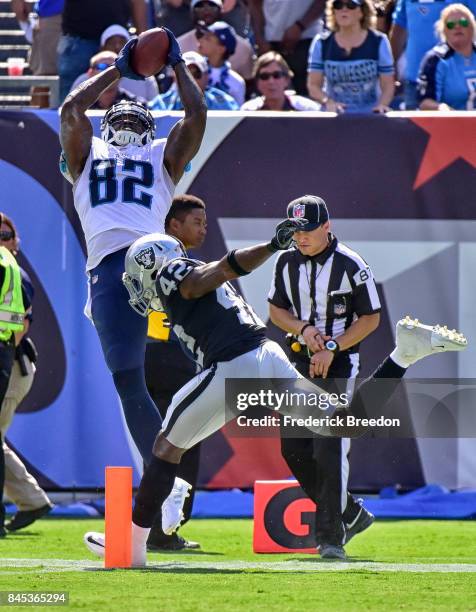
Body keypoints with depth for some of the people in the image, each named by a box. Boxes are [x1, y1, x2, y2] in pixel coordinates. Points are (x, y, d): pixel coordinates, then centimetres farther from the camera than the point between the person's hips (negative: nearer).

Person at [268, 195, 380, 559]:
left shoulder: (350, 265, -12)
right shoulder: (287, 262, 4)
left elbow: (371, 318, -7)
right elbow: (276, 309, 12)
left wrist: (332, 348, -16)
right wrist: (303, 328, -9)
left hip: (338, 365, -6)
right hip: (299, 362, 6)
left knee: (330, 450, -12)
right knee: (294, 449, 4)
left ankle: (331, 536, -7)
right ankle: (350, 515, 21)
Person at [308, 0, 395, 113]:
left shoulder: (378, 42, 1)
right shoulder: (321, 44, 3)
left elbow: (388, 84, 2)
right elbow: (313, 85, 2)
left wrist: (382, 105, -18)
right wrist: (327, 101, -18)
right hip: (335, 116, 1)